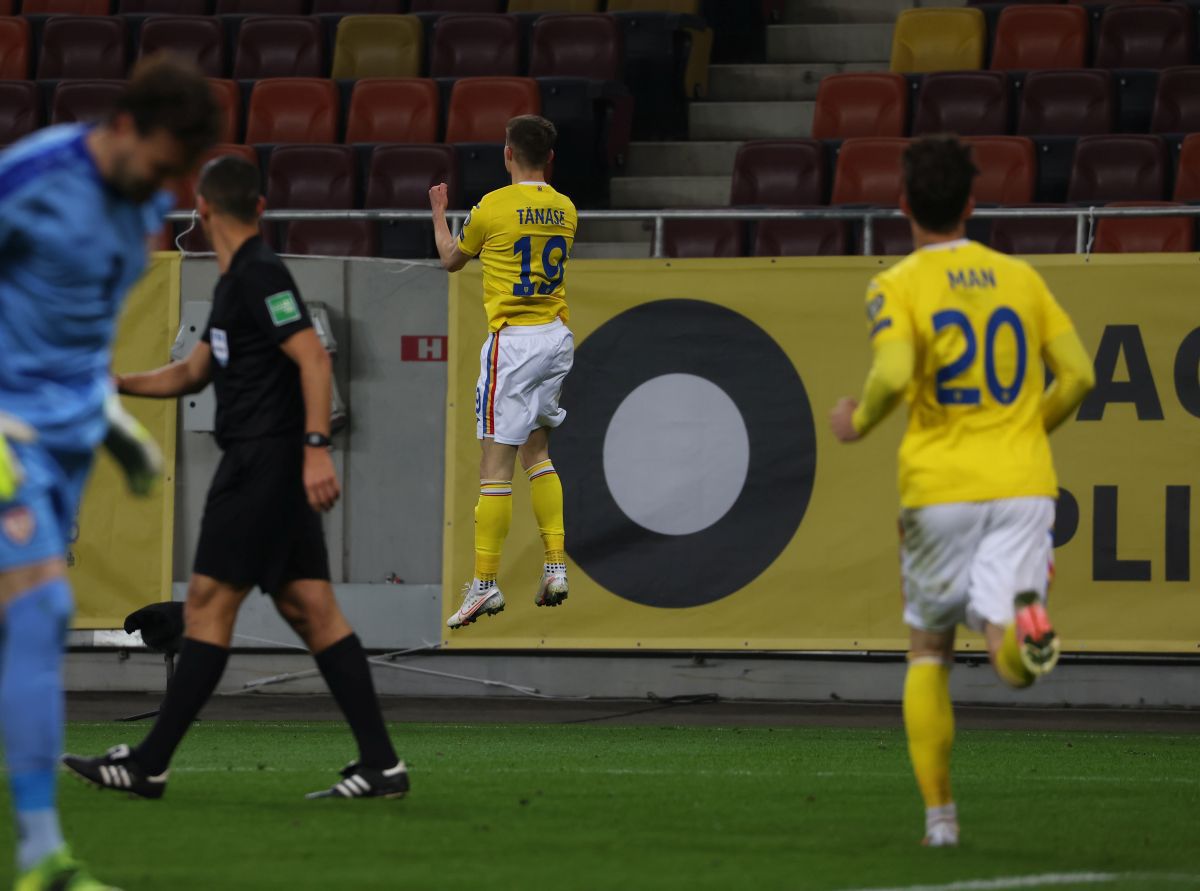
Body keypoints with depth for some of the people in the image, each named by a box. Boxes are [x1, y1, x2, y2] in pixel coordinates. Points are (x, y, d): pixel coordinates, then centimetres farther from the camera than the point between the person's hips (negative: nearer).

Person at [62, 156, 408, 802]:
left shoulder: (261, 275, -12)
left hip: (265, 461, -10)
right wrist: (121, 383, 17)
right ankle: (380, 763, 1)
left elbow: (314, 359, -20)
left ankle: (149, 765, -3)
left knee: (208, 604, -6)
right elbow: (194, 372, 28)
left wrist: (316, 448, -26)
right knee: (309, 608, 5)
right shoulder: (235, 281, 19)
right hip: (267, 467, 10)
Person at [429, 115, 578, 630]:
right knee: (536, 451, 17)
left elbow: (451, 260, 8)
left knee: (496, 461, -5)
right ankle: (556, 567, 9)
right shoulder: (564, 210, 7)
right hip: (558, 336, 6)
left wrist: (438, 215, 27)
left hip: (513, 340, -6)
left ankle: (485, 583, -6)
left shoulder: (494, 207, -10)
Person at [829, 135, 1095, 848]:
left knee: (929, 650, 16)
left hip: (940, 488, -1)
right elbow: (1078, 375, 5)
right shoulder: (1020, 277, 10)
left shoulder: (898, 287, -2)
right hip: (1023, 483, 1)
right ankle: (1026, 627, -45)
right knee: (1007, 652, -7)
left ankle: (939, 812, 12)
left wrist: (858, 423, 2)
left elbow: (894, 377, -19)